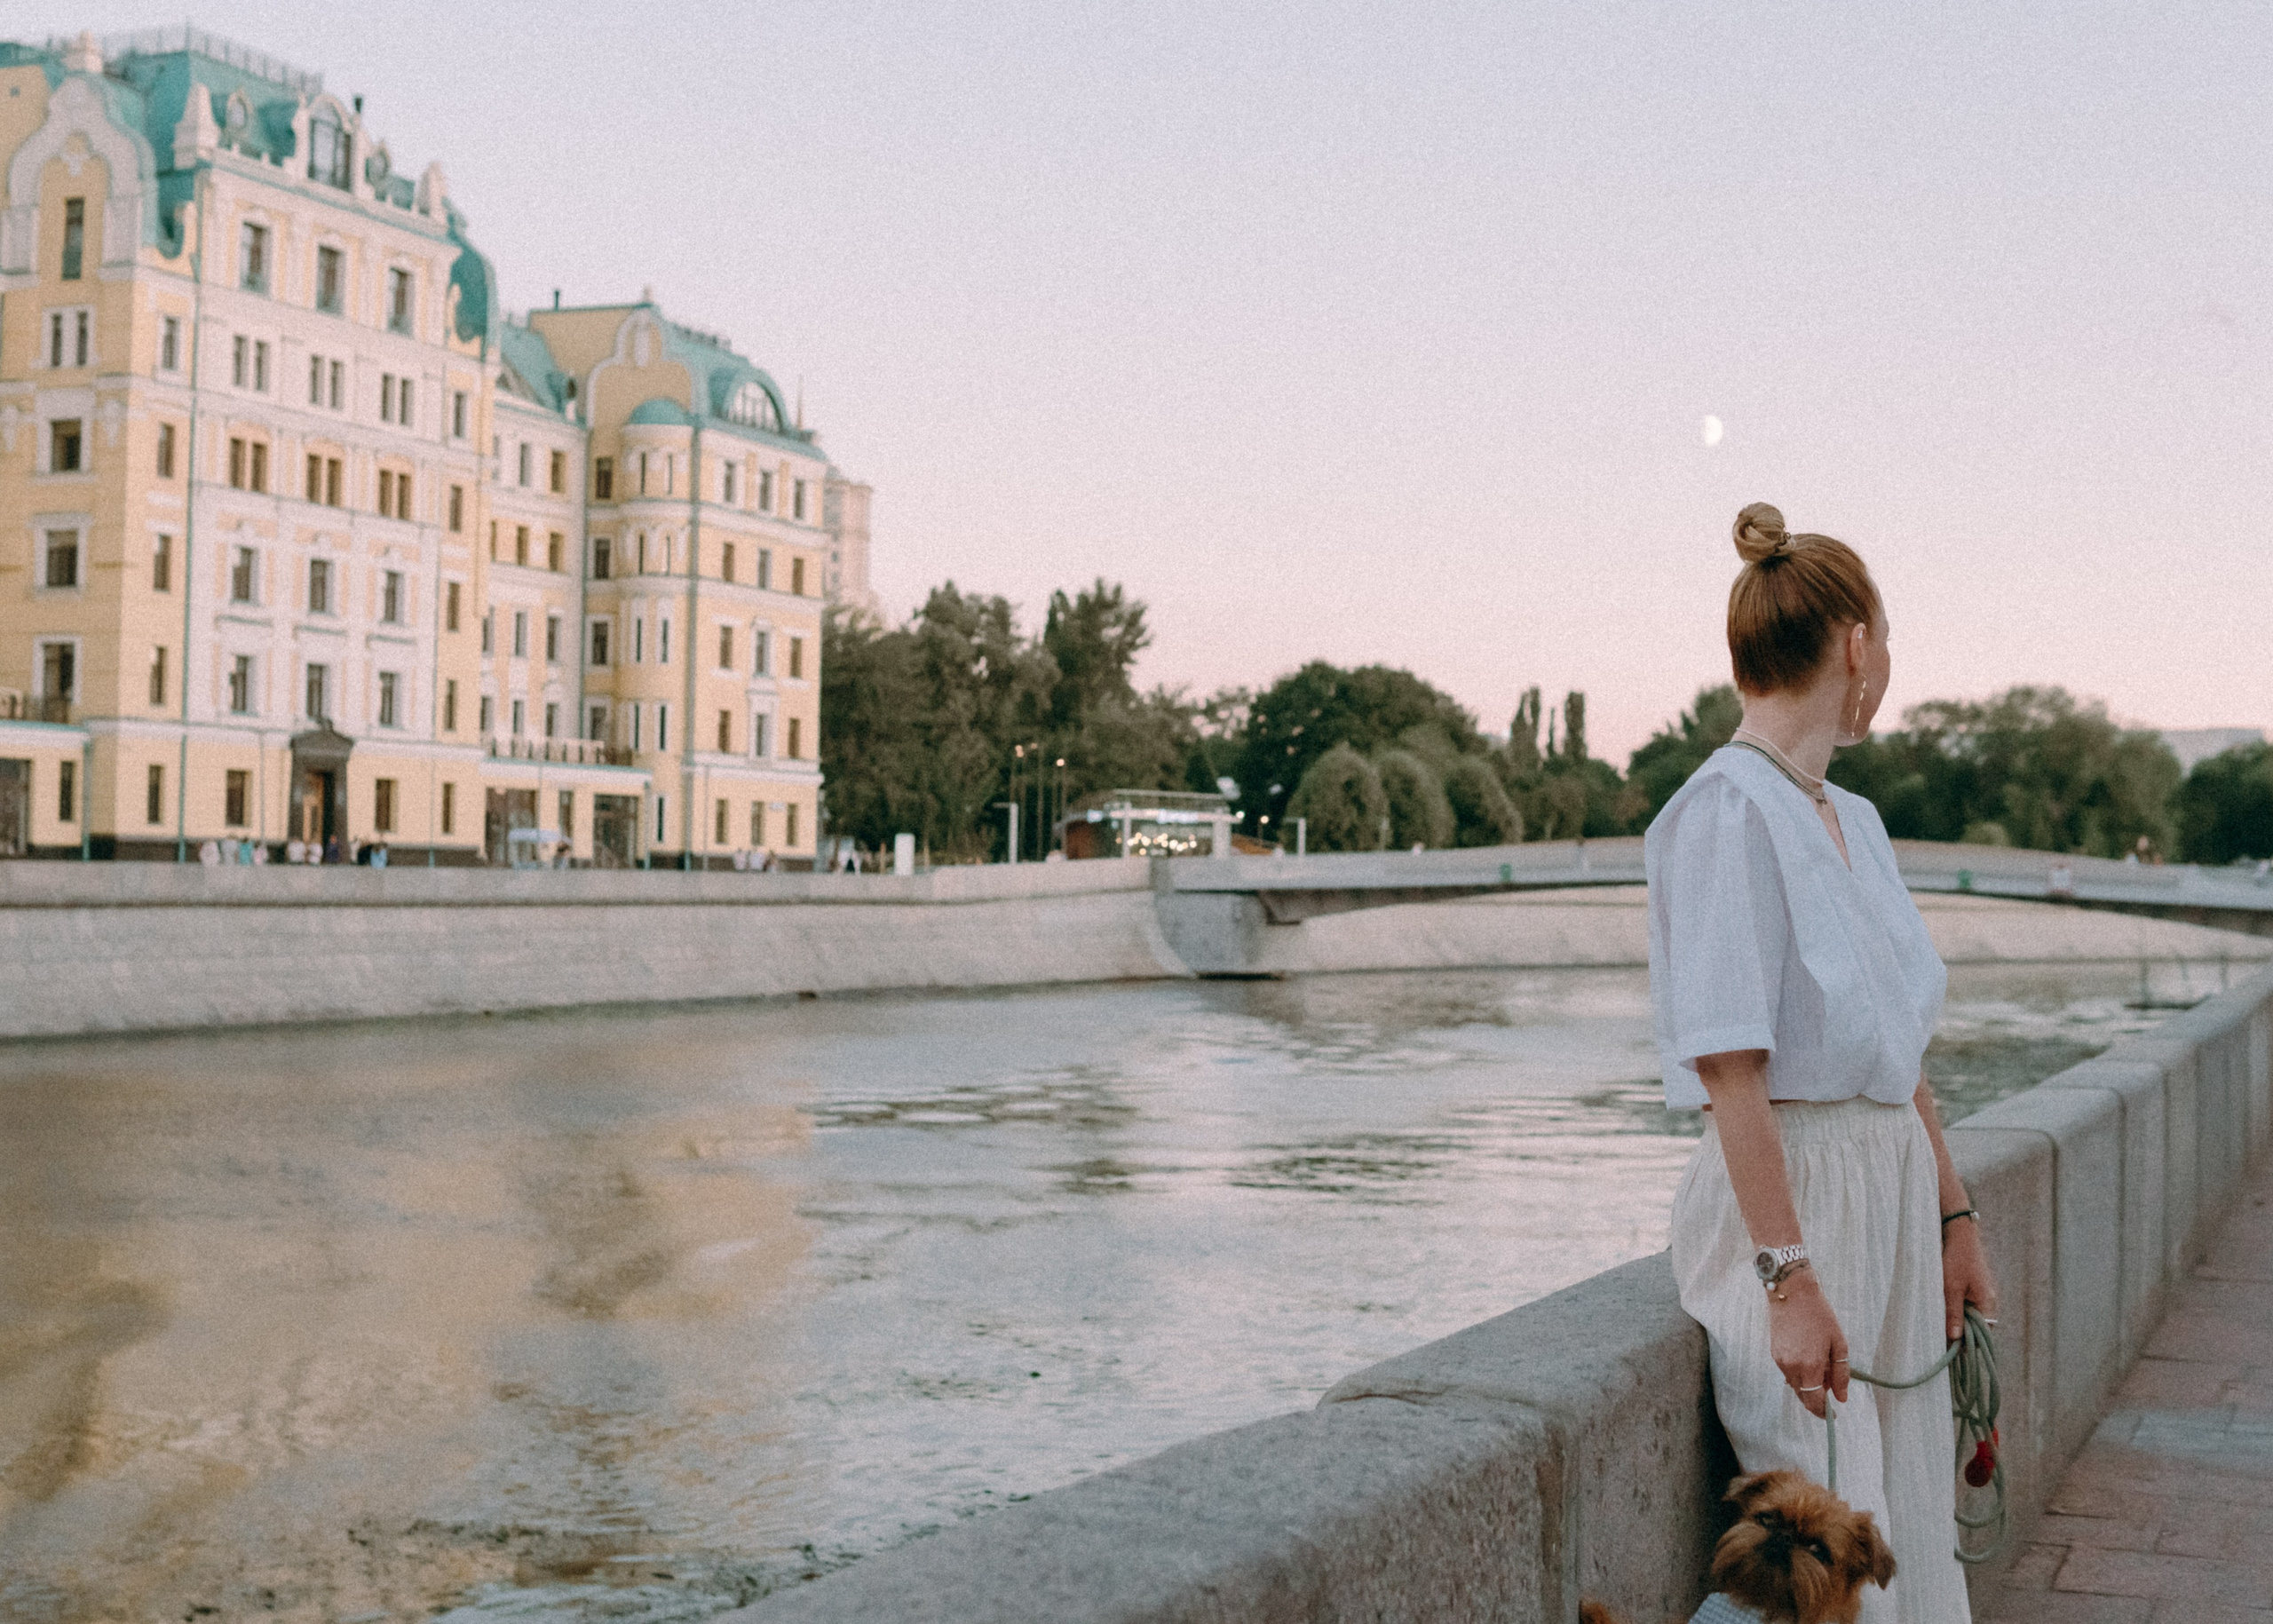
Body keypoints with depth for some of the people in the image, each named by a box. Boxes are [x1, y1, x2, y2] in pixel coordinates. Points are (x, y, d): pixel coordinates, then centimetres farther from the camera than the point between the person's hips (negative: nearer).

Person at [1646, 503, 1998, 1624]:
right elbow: (1731, 1070, -20)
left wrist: (1953, 1219, 19)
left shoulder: (1854, 820, 13)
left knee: (1910, 1526, 12)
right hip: (1786, 1198, -9)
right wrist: (1789, 1279, -23)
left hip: (1891, 1194, 9)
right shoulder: (1726, 810, -15)